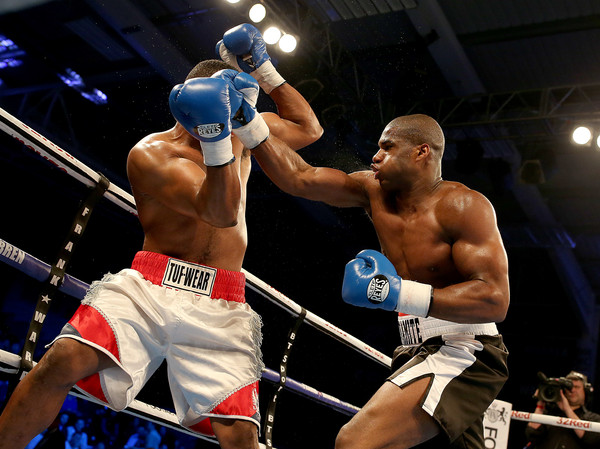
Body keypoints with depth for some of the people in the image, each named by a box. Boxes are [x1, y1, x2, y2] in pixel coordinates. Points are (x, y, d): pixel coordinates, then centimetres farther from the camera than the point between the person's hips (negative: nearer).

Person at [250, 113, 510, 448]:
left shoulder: (463, 205, -13)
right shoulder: (375, 192, 7)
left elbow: (495, 300, -22)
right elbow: (298, 178, 6)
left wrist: (402, 294, -28)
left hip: (464, 352, -8)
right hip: (419, 354, 8)